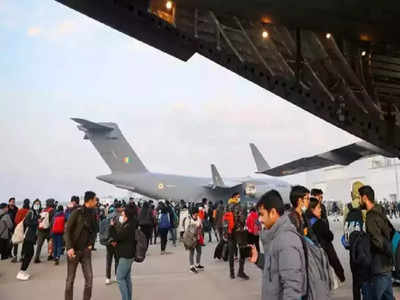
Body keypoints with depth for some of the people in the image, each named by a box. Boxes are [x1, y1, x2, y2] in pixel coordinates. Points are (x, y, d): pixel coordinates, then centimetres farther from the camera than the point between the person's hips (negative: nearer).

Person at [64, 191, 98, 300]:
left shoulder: (93, 214, 3)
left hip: (86, 250, 4)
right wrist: (69, 248, -18)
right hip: (73, 250, -4)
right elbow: (67, 231, -11)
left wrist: (91, 244, 2)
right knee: (70, 279, 8)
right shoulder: (77, 212, -12)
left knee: (89, 278, 1)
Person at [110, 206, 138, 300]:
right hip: (128, 254, 10)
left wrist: (112, 226, -10)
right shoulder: (129, 225, 9)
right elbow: (121, 237, 18)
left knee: (120, 278, -3)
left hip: (126, 256, -10)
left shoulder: (128, 227, -22)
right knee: (127, 277, 15)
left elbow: (117, 237, -19)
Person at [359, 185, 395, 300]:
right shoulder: (380, 212, 6)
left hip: (380, 267, -9)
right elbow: (392, 231, 15)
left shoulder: (371, 218, -22)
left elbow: (378, 242, -23)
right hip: (387, 265, 9)